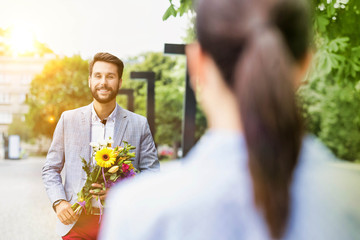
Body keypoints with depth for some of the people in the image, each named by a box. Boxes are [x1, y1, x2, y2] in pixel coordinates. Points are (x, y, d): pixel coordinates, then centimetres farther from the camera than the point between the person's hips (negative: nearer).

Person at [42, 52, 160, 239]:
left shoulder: (139, 124, 2)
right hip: (76, 222, 1)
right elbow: (50, 169, 9)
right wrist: (59, 202, -8)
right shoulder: (68, 119, 5)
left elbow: (151, 172, 2)